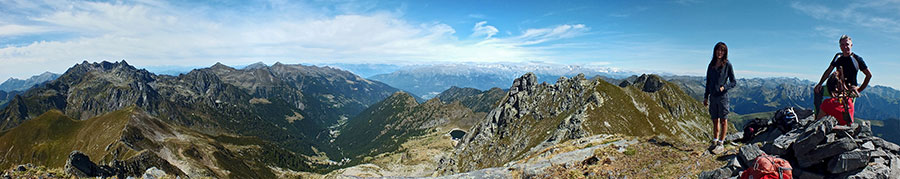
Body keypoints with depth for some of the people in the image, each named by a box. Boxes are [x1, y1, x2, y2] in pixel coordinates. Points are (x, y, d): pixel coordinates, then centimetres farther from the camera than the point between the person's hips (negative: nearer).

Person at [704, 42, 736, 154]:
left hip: (723, 96, -5)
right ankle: (715, 141, 20)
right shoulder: (711, 65, 10)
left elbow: (733, 82, 0)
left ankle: (721, 144, 5)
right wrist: (706, 97, 14)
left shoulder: (727, 65, -3)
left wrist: (724, 87, -17)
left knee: (723, 121, 0)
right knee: (715, 120, 11)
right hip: (713, 96, 5)